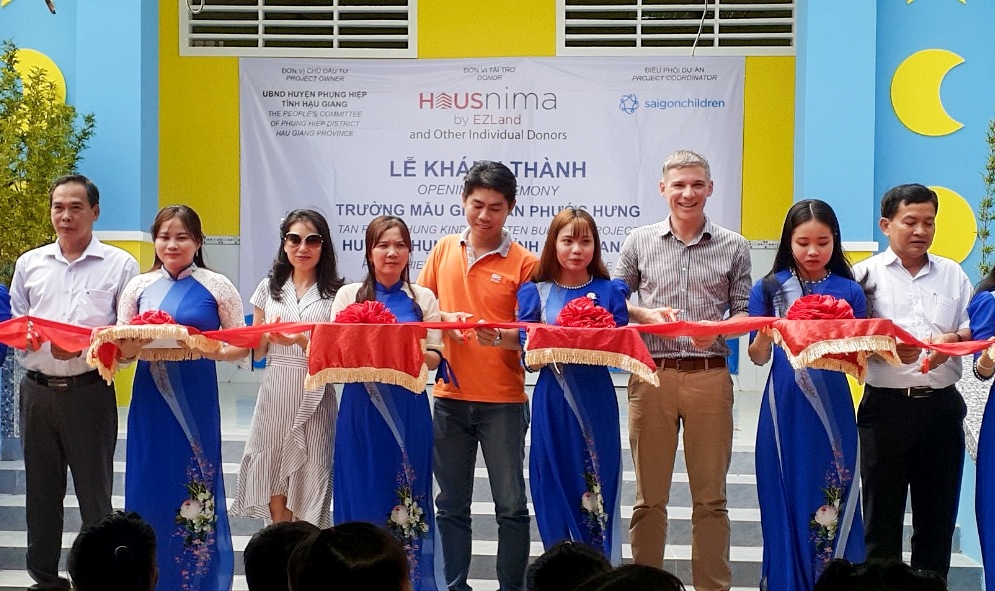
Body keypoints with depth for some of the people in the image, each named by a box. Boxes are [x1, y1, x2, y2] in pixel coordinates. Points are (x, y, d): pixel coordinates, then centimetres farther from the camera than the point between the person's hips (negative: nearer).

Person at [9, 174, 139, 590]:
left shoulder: (120, 265, 1)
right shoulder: (29, 263, 13)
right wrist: (23, 334, -5)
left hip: (90, 393, -4)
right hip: (37, 392, 4)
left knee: (95, 492, 1)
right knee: (41, 489, 10)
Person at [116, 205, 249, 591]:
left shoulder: (217, 287, 1)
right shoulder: (139, 287, 8)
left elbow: (240, 345, 1)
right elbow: (119, 347, 8)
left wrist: (206, 350, -19)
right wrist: (130, 349, -15)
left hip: (197, 403, -2)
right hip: (150, 400, 2)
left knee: (196, 491, 3)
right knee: (150, 488, 5)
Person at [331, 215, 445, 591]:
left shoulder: (423, 299, 7)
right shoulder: (349, 295, 7)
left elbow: (435, 356, 2)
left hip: (408, 409, 0)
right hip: (361, 407, 0)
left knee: (406, 496, 2)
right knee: (362, 494, 2)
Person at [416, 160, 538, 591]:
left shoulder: (524, 263, -4)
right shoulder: (444, 250, 8)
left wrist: (500, 337, -24)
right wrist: (446, 320, -8)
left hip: (503, 398, -3)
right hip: (450, 395, 4)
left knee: (511, 505, 2)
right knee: (451, 504, 10)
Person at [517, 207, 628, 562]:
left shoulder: (610, 291, 6)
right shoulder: (536, 292, 5)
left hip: (596, 399, 0)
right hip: (552, 399, 0)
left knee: (598, 482, 0)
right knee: (554, 483, 3)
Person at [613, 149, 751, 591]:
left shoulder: (733, 247, 8)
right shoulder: (639, 243, 8)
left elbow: (744, 313, 7)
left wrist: (717, 329, -13)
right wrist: (645, 315, -9)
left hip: (710, 376, 0)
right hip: (652, 374, 0)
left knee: (710, 496, 4)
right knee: (649, 496, 5)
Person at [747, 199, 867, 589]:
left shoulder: (849, 292, 5)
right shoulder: (770, 289, 5)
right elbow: (758, 357, 4)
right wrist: (766, 333, -17)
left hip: (832, 410, 0)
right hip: (784, 411, 0)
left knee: (832, 504, 0)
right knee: (786, 502, 4)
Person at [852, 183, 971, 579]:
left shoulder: (952, 274, 13)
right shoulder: (866, 274, 4)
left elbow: (972, 331, 12)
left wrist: (953, 341, -10)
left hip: (941, 407, 3)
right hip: (886, 405, -2)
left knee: (937, 513, 6)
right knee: (882, 514, 3)